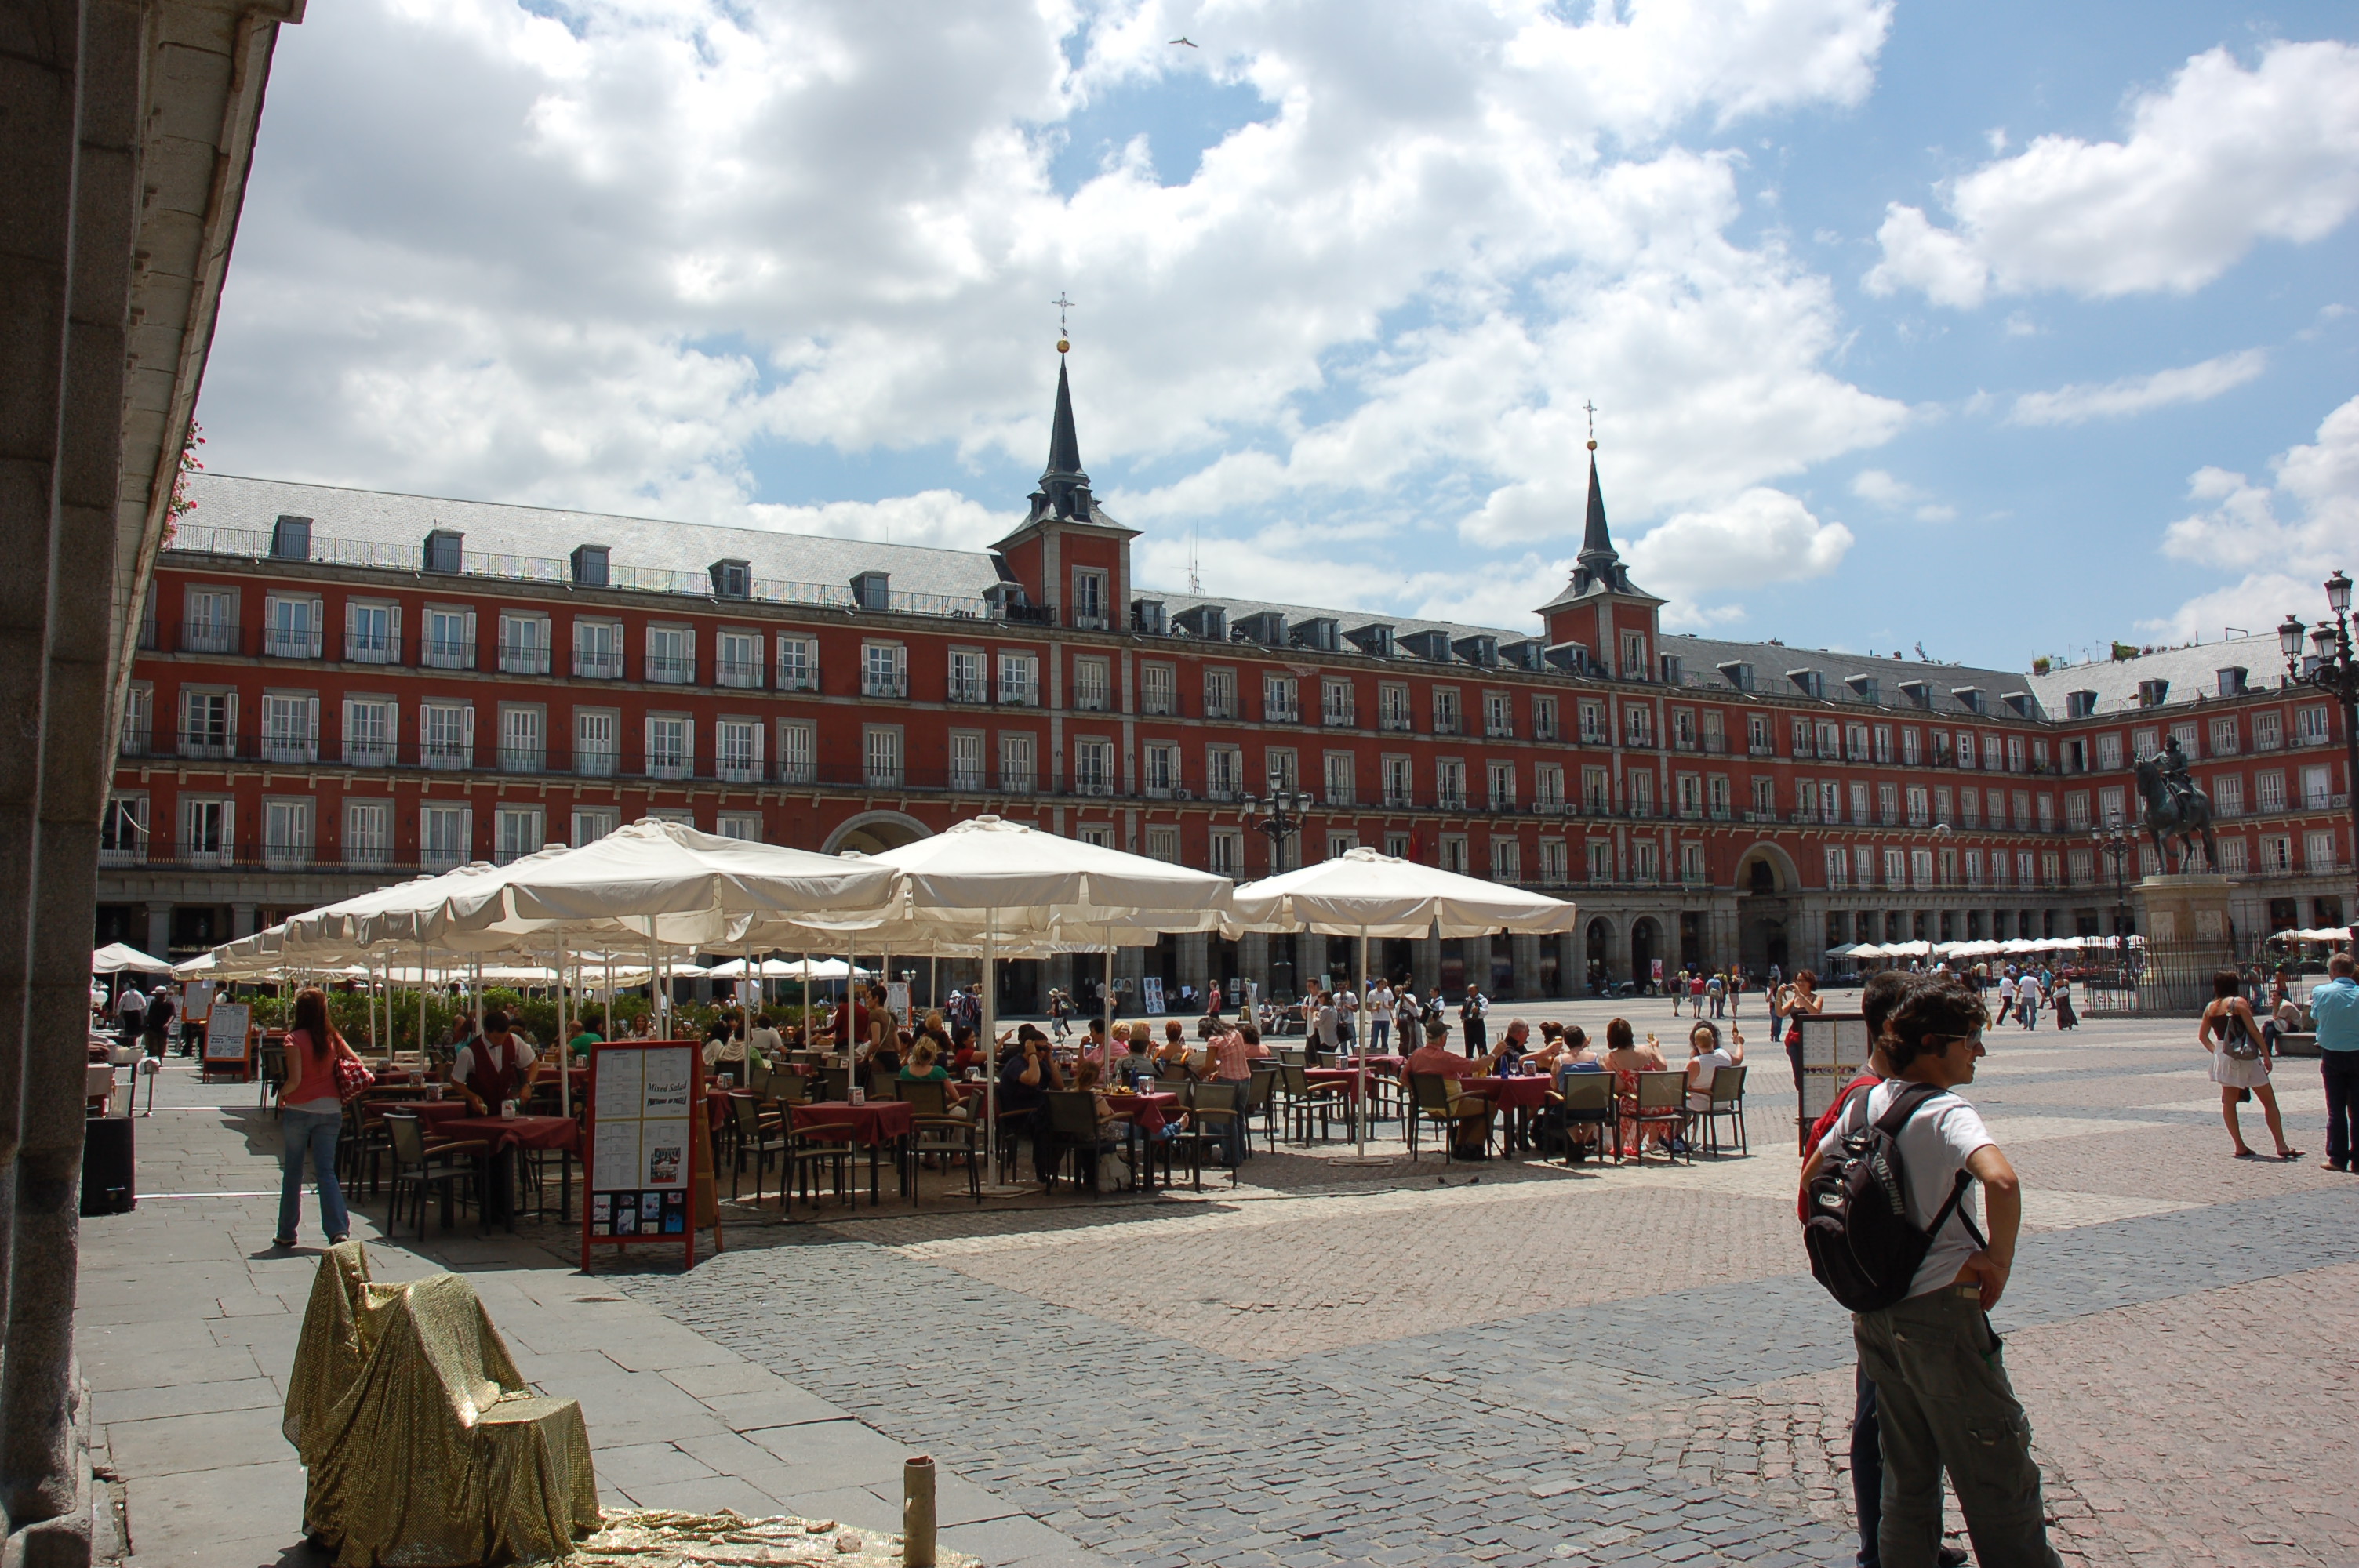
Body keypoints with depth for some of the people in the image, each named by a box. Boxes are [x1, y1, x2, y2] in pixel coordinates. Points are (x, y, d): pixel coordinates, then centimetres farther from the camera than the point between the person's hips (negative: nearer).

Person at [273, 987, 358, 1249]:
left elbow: (295, 1080, -16)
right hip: (330, 1109, 3)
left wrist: (282, 1094, 2)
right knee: (326, 1171, 4)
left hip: (299, 1109, -3)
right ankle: (339, 1229, -9)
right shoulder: (333, 1038, 3)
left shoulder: (295, 1039, -10)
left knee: (292, 1172, 10)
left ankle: (286, 1233, 18)